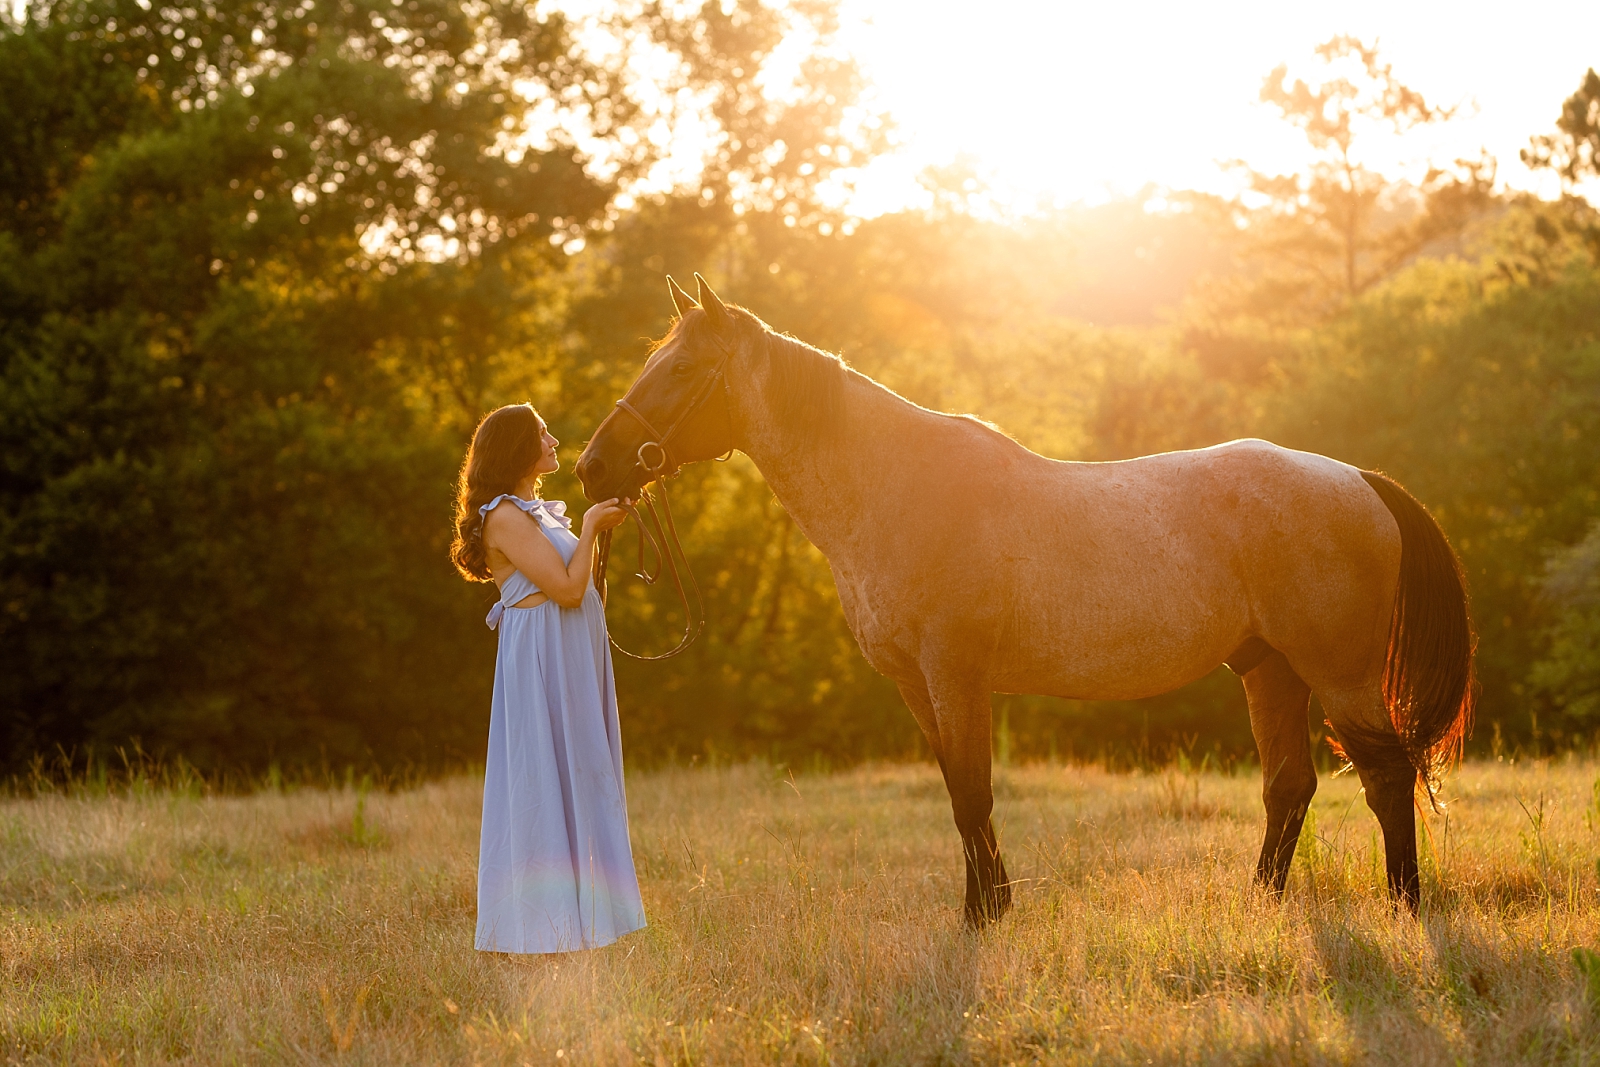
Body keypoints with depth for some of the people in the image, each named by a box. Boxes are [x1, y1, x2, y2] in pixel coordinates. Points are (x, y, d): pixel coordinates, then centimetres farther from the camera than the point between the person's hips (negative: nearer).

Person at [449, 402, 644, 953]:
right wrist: (589, 528, -8)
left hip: (571, 660, 10)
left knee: (575, 782, 11)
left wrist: (601, 524, 9)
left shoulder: (538, 511, 17)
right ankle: (546, 930, -1)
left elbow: (572, 585, 16)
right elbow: (567, 588, -20)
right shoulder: (506, 517, -14)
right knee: (546, 784, -6)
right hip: (542, 660, -10)